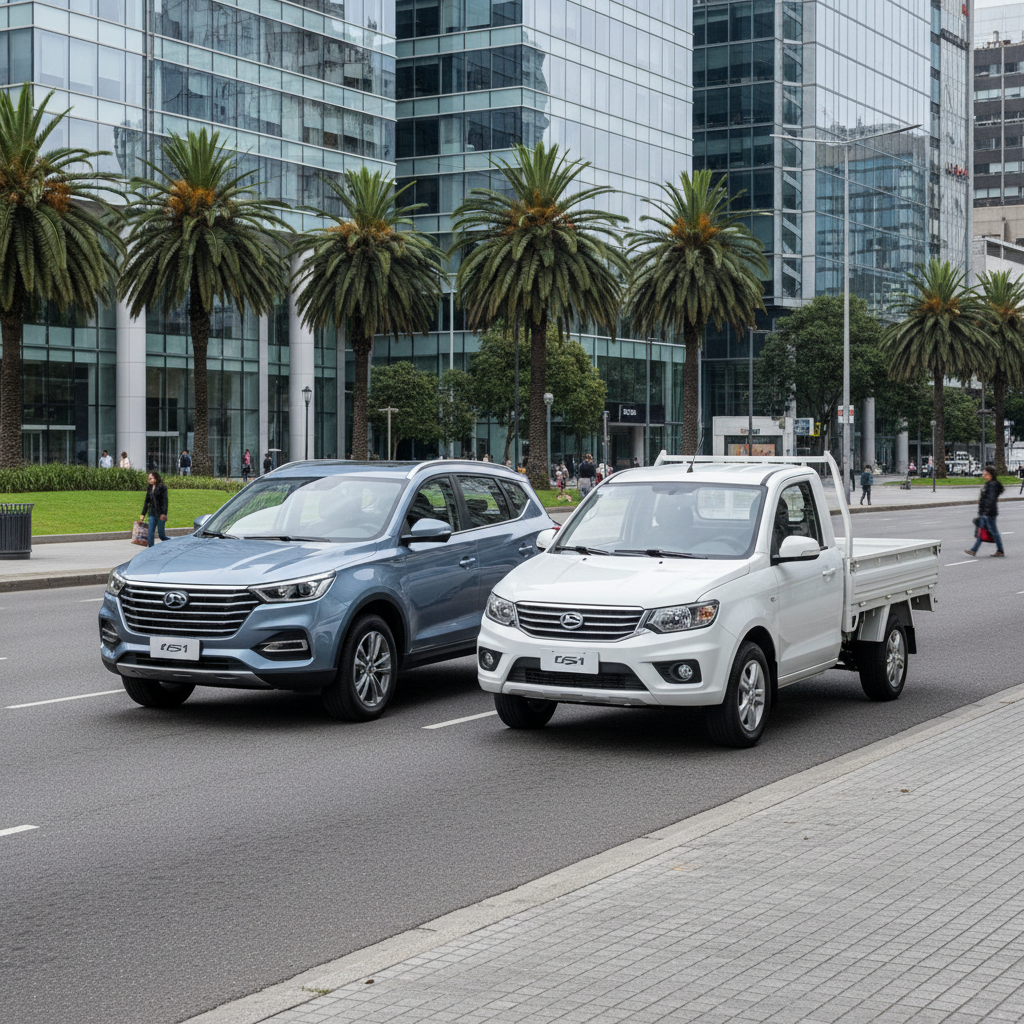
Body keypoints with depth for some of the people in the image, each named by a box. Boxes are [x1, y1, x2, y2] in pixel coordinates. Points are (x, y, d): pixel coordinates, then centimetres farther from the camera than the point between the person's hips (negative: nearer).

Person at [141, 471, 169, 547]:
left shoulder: (162, 487, -7)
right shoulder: (149, 488, 11)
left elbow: (165, 501, -11)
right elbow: (146, 501, 16)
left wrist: (164, 513, -18)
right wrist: (143, 514, 14)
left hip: (160, 513, -6)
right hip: (152, 514, 6)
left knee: (161, 534, 1)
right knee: (151, 534, -1)